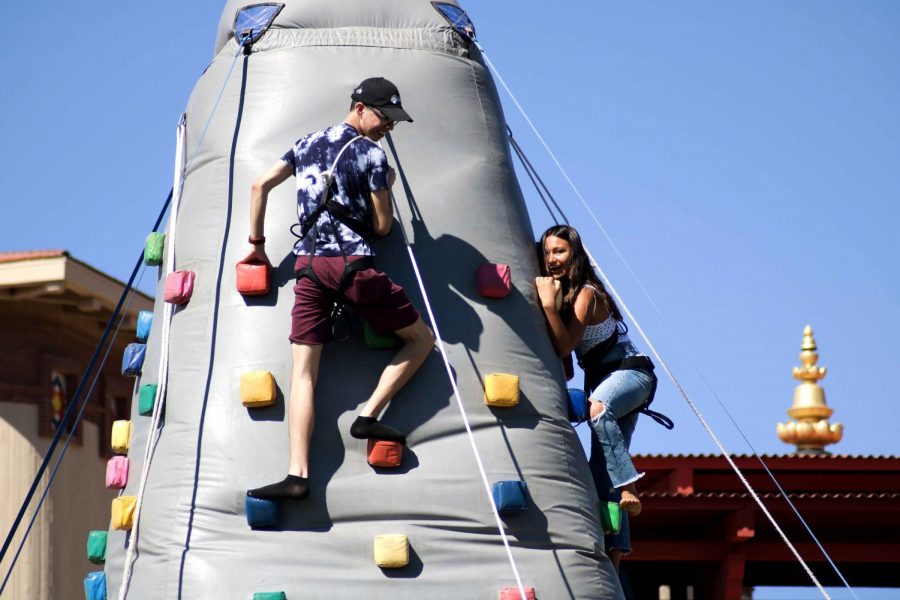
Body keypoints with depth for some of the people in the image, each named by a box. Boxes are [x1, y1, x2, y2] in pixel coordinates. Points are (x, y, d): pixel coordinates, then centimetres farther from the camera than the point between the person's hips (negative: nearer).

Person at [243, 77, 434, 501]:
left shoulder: (307, 145, 18)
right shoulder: (371, 154, -1)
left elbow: (260, 185, 17)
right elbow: (382, 226, 0)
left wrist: (256, 242, 23)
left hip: (308, 264, 5)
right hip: (352, 264, -5)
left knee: (303, 370, -2)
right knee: (421, 338, 12)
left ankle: (297, 474, -14)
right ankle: (369, 416, -2)